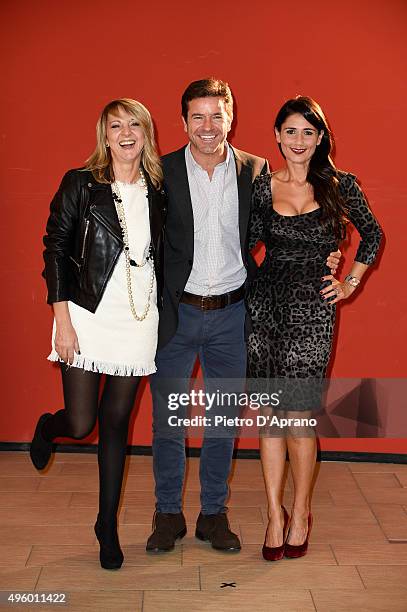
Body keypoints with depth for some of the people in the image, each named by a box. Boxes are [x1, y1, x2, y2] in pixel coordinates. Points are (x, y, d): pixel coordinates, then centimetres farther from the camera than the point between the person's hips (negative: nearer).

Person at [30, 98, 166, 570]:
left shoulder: (157, 190, 7)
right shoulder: (81, 183, -3)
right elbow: (55, 248, -4)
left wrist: (163, 317, 9)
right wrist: (62, 318, -10)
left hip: (139, 319, 3)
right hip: (88, 316, -3)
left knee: (116, 422, 9)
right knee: (80, 424, -2)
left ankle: (108, 525, 23)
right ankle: (47, 427, 37)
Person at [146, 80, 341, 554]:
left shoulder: (255, 170, 1)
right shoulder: (162, 172, -3)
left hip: (231, 315, 1)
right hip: (176, 313, -1)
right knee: (167, 420, 8)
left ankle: (213, 514, 28)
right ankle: (168, 514, 26)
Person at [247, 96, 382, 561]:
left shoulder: (340, 185, 1)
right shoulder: (262, 185, 5)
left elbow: (373, 234, 12)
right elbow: (246, 241, 12)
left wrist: (351, 283, 8)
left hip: (312, 308, -2)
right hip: (265, 302, 2)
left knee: (297, 413, -3)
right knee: (269, 412, 5)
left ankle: (300, 512, 17)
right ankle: (275, 513, 18)